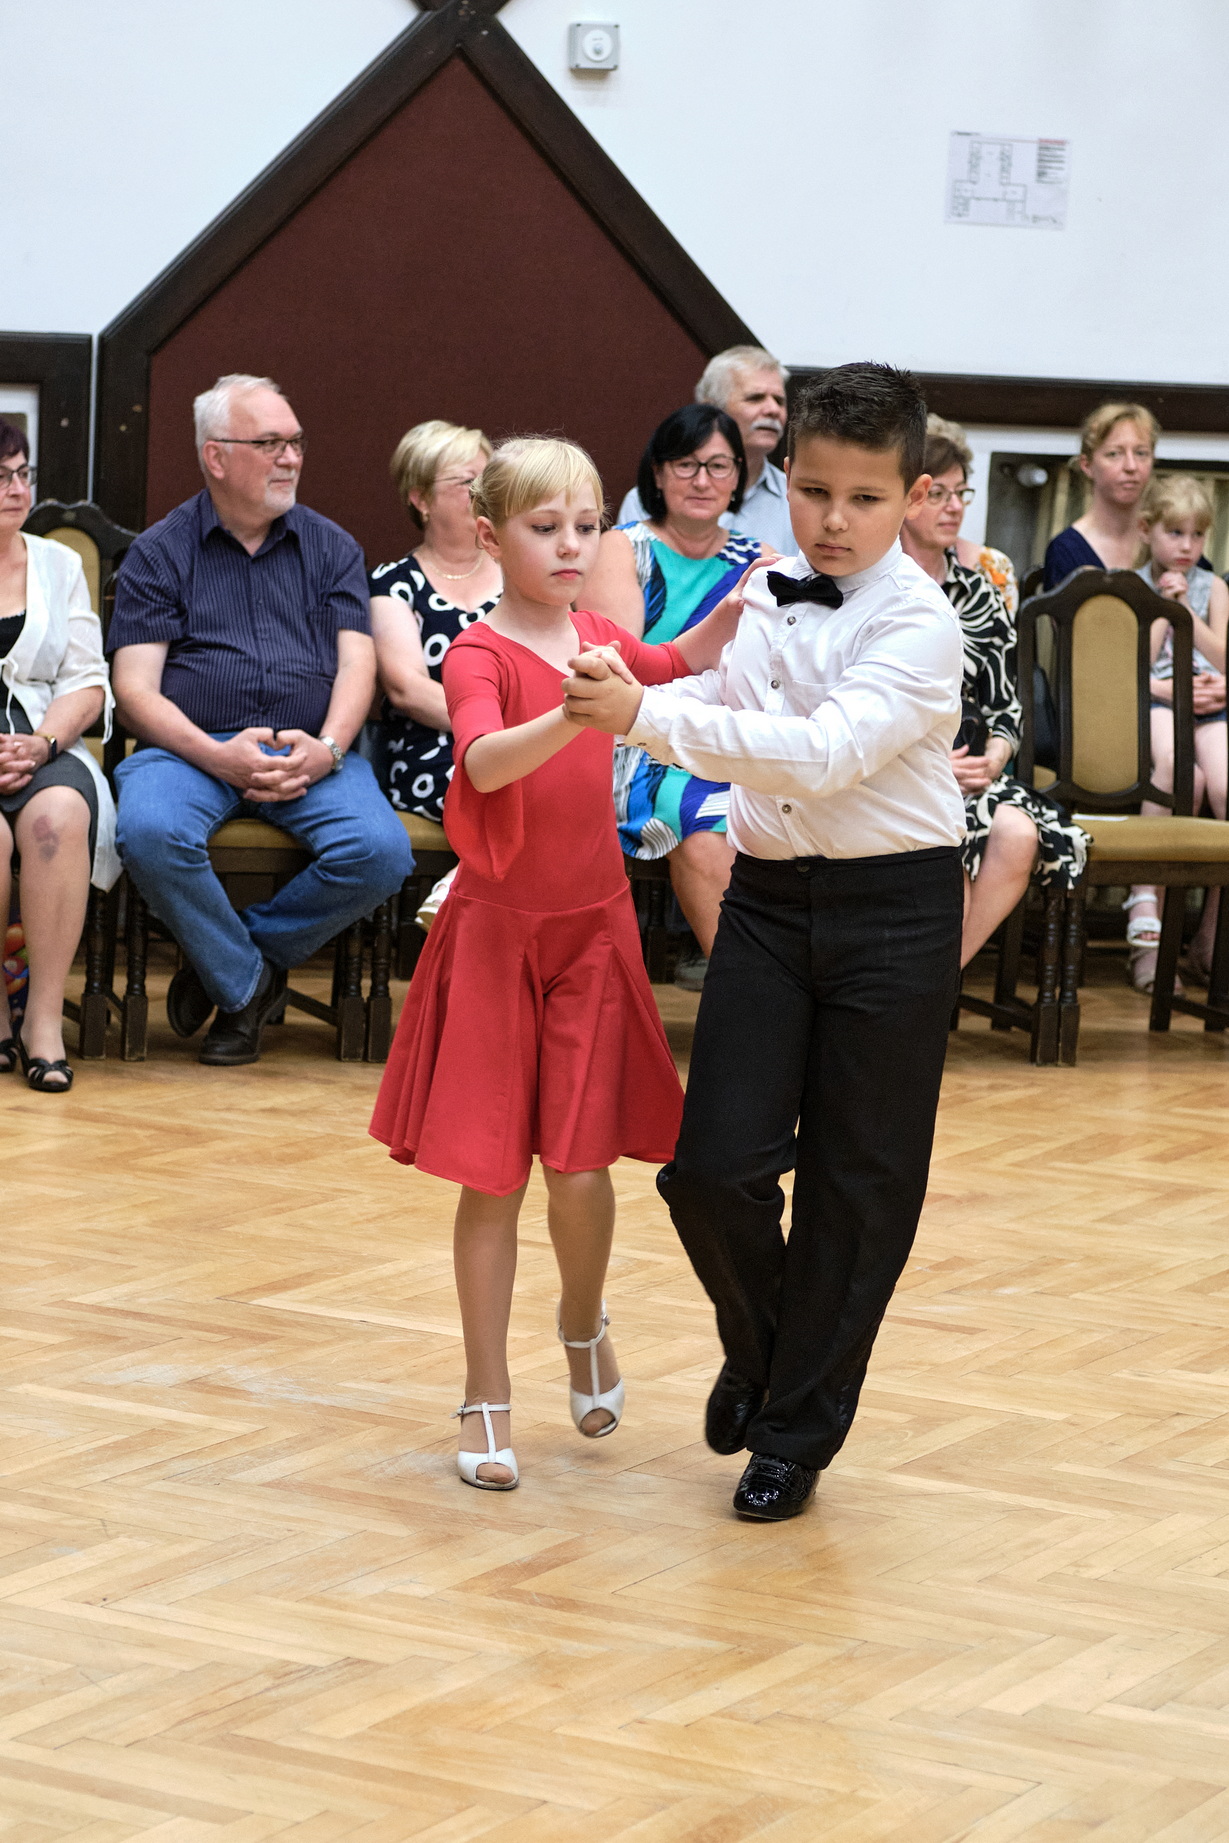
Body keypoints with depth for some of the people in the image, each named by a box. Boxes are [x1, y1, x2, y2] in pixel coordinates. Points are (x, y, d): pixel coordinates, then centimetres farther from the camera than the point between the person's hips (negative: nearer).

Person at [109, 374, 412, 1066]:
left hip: (311, 752, 2)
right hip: (190, 748, -2)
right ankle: (247, 982, -9)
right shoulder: (159, 553, 9)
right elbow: (136, 690, 0)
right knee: (150, 833, -36)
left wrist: (325, 749, -15)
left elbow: (357, 664, 6)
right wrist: (218, 756, -18)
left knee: (382, 852, -28)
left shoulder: (331, 547, 17)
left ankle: (229, 958, -4)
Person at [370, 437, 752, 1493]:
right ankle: (487, 1401, 11)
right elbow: (485, 762, -32)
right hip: (498, 931, -4)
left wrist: (745, 602, 6)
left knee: (582, 1169, 0)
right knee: (493, 1178, 0)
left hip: (594, 929, 4)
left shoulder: (597, 640, 5)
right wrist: (576, 713, -48)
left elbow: (681, 660, 25)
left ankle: (584, 1323, 30)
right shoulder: (479, 655, -13)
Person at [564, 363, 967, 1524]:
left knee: (857, 1183, 5)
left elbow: (824, 753, -28)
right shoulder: (762, 599, 4)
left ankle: (798, 1427, 22)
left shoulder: (917, 623, -14)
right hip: (769, 894, 4)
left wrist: (650, 716, -33)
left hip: (891, 906, -4)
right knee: (715, 1166, -4)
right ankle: (759, 1349, 28)